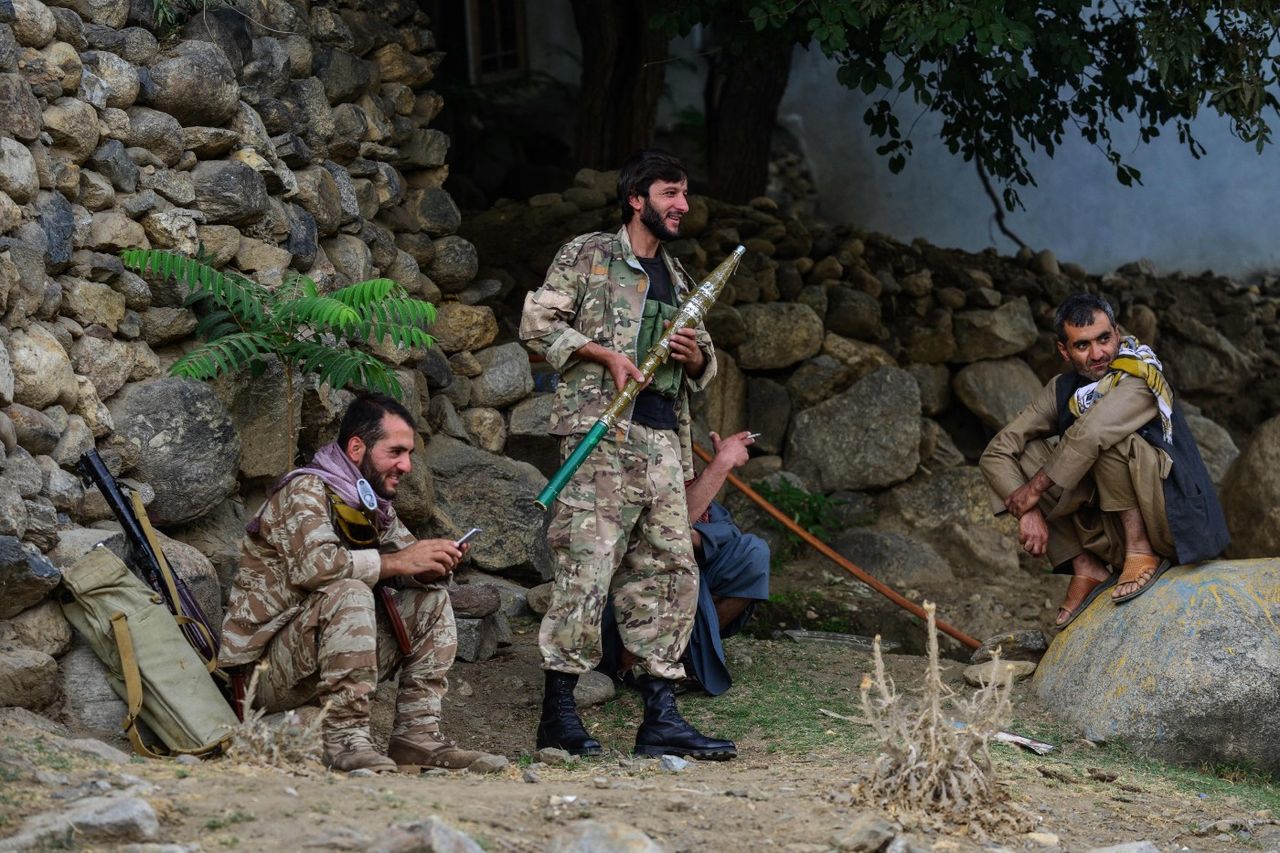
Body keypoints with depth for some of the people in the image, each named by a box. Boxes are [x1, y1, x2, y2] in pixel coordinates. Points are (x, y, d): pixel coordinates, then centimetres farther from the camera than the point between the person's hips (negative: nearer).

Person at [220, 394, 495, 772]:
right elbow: (313, 564, -32)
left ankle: (417, 734, -4)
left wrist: (433, 566, -11)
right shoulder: (305, 490, -15)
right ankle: (345, 739, -31)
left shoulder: (373, 505, 12)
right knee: (349, 594, -32)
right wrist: (396, 562, -26)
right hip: (264, 663, -9)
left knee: (431, 600, 4)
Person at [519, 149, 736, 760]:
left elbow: (706, 362, 28)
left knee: (669, 574, 3)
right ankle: (558, 714, -6)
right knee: (586, 569, -11)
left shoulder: (676, 277, 23)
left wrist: (696, 356, 5)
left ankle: (660, 716, 5)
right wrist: (606, 354, -11)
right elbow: (537, 324, -2)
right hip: (600, 433, -7)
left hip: (663, 440, 7)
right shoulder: (588, 255, 4)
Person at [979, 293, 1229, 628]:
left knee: (1105, 440, -29)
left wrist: (1034, 489, -22)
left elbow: (1089, 435, -32)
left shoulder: (1140, 378, -16)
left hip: (1177, 521, -7)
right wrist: (1027, 511, -15)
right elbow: (996, 452, 0)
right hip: (1115, 533, 7)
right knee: (1025, 452, -3)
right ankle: (1086, 569, -5)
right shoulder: (1062, 390, 4)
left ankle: (1142, 551, -15)